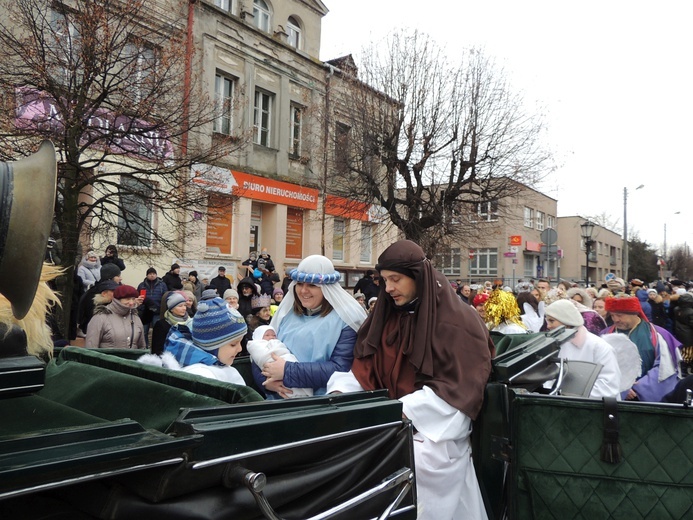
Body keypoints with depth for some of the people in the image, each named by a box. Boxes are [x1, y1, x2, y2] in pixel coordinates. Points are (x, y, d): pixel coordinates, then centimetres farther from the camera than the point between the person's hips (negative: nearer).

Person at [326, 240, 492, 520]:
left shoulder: (457, 321, -10)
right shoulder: (386, 315, 6)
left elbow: (458, 387, -14)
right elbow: (364, 368, 6)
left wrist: (404, 411, -22)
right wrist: (340, 393, -13)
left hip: (433, 429, -5)